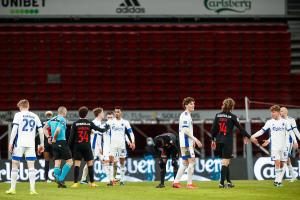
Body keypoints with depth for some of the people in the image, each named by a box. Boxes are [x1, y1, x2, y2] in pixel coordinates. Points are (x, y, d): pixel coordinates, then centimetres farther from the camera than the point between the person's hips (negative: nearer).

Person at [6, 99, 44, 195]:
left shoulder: (18, 115, 1)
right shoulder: (35, 116, 12)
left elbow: (14, 129, -7)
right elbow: (41, 131, 10)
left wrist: (11, 143, -5)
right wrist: (42, 144, 17)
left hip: (19, 143, -3)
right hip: (31, 144, 3)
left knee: (15, 165, 5)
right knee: (31, 166, 3)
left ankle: (12, 188, 5)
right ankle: (32, 189, -5)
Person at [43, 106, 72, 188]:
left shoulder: (52, 119, 13)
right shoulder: (62, 120, -11)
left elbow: (44, 128, 17)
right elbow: (57, 130, -24)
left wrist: (48, 137, 13)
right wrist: (54, 138, -10)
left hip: (55, 144, 8)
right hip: (61, 143, -8)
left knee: (57, 162, 7)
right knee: (69, 161, 0)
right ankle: (61, 179, -10)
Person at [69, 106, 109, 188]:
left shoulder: (75, 124, -3)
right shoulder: (89, 123, 0)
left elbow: (71, 137, -5)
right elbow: (100, 130, 7)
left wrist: (69, 147, 3)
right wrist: (106, 128, 28)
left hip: (77, 146, -1)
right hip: (87, 146, 1)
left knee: (77, 164, -2)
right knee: (90, 164, 10)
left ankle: (76, 183, -9)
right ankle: (92, 182, 10)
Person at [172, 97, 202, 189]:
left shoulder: (187, 115, 18)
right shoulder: (185, 115, -13)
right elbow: (185, 130, -20)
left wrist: (193, 140, 20)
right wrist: (195, 139, -20)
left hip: (187, 142, 10)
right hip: (186, 142, -10)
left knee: (185, 163, 12)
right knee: (191, 161, -9)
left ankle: (176, 182, 13)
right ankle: (189, 183, -8)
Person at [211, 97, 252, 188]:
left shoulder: (218, 115, 5)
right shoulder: (232, 117, -7)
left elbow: (213, 129, 6)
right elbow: (240, 128, -4)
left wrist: (213, 140, 15)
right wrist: (248, 136, 7)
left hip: (219, 141, 5)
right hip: (228, 142, -5)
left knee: (225, 162, 15)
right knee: (225, 163, -3)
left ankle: (228, 181, 20)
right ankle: (222, 183, -8)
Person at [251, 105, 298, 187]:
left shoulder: (285, 122, 3)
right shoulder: (270, 122, 4)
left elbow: (290, 132, 1)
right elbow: (262, 130, 6)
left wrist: (295, 142, -8)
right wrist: (254, 136, -5)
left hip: (283, 146, 1)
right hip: (274, 146, -1)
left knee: (282, 164, 2)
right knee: (277, 162, -13)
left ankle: (279, 180, 10)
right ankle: (277, 180, -11)